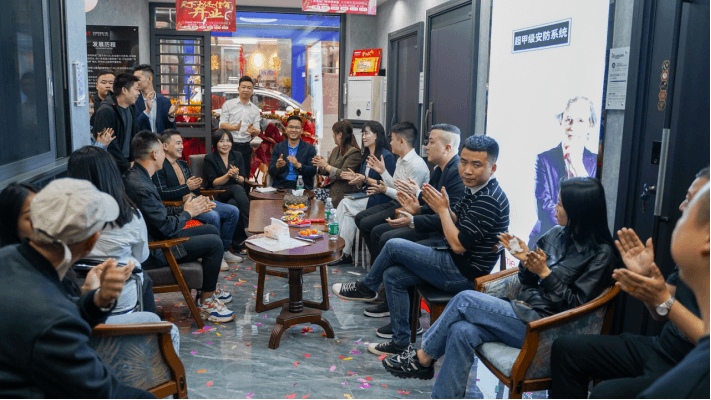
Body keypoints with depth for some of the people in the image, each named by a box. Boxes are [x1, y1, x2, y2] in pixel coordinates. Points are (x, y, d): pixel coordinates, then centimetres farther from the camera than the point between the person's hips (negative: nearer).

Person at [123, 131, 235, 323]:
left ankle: (208, 289, 26)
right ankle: (206, 301, 2)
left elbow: (161, 211, 13)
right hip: (152, 251, -11)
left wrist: (189, 208, 4)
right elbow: (168, 228, -24)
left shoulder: (136, 175, 6)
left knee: (212, 230, 16)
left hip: (154, 237, 11)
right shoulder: (140, 187, -28)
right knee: (214, 243, -14)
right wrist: (188, 212, -6)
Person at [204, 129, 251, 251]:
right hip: (217, 195, -3)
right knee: (237, 189, -35)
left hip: (235, 194, 3)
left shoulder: (237, 156, 14)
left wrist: (236, 176, -17)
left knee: (233, 203, -35)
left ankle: (239, 243, -32)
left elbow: (243, 180, 6)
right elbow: (213, 182, -6)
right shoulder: (209, 159, 4)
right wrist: (228, 175, -22)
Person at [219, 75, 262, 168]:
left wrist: (252, 130, -17)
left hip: (246, 147, 3)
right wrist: (235, 127, -21)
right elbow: (222, 125, -2)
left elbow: (257, 132, 7)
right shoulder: (228, 104, 5)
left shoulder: (255, 109, 12)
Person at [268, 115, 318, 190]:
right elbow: (271, 172, 5)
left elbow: (313, 172, -3)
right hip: (280, 186, 1)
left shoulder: (310, 148, 7)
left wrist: (298, 165, -21)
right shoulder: (278, 147, 12)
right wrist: (277, 166, -18)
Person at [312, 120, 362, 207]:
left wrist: (326, 165, -12)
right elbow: (326, 172, 20)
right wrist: (320, 166, -3)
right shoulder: (336, 150, 16)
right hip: (332, 191, 8)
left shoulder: (354, 152, -12)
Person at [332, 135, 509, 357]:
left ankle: (366, 287, 17)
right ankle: (401, 342, 14)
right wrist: (445, 208, -8)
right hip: (455, 263, 10)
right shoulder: (475, 189, 7)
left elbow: (458, 244, -27)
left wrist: (442, 209, -16)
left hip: (462, 272, -10)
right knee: (392, 276, 6)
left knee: (394, 246, -10)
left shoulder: (489, 200, -25)